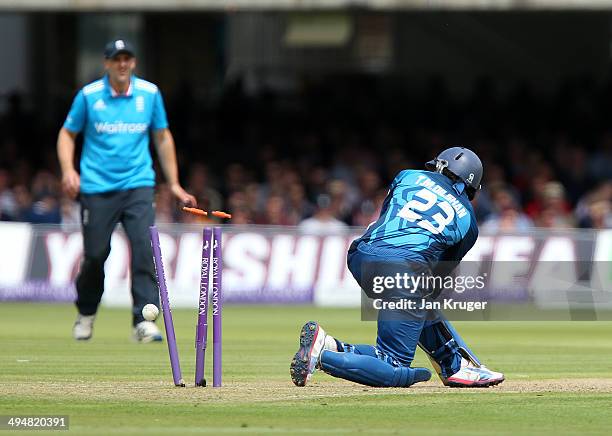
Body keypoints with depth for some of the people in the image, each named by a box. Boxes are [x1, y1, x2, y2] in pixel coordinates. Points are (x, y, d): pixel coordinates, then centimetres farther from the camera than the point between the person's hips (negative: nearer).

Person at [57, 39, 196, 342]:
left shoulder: (150, 94, 3)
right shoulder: (89, 95, -2)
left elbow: (162, 137, 13)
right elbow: (67, 133, 8)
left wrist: (173, 184, 11)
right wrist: (68, 170, -10)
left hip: (137, 184, 1)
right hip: (97, 188, -1)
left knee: (144, 247, -17)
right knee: (95, 254, 2)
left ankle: (144, 321, -16)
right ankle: (86, 313, 29)